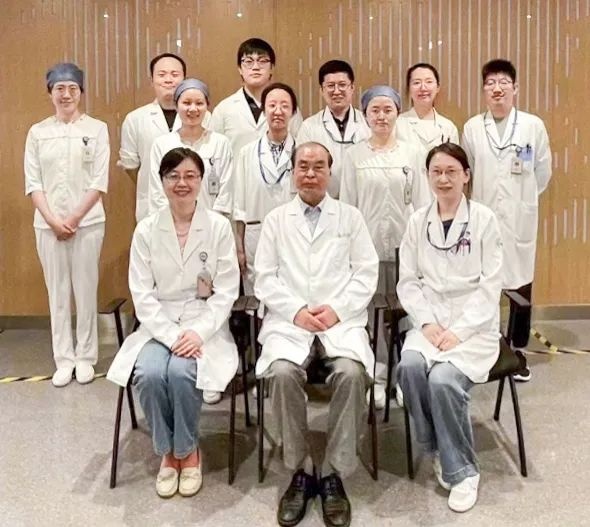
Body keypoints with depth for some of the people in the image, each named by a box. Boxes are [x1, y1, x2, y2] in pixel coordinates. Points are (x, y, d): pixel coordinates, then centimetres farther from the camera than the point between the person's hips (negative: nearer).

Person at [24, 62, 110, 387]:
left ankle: (85, 357, 16)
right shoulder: (37, 133, 6)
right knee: (58, 292, 7)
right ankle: (64, 359, 17)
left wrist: (74, 218, -10)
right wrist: (53, 219, -9)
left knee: (85, 290, 4)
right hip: (48, 224, 2)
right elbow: (32, 182, 3)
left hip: (88, 222, -2)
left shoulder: (96, 129, 0)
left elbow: (100, 181, -5)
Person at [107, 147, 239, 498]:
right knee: (150, 374, -28)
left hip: (204, 327, -1)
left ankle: (189, 452, -3)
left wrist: (198, 333, -17)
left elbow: (226, 292, -4)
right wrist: (171, 335, -16)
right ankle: (167, 452, -1)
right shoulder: (146, 230, 1)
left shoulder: (219, 226, -2)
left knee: (181, 372, -30)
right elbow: (142, 294, -2)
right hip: (158, 327, 2)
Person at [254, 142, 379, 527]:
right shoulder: (276, 219, 14)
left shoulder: (351, 217, 13)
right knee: (283, 372, -30)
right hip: (289, 319, 1)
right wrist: (296, 311, -10)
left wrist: (337, 309, -10)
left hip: (342, 319, 0)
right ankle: (300, 471, -10)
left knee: (351, 372, -31)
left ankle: (335, 475, -14)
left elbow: (366, 273, 6)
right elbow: (265, 277, 6)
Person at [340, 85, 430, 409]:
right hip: (368, 242, 0)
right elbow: (347, 203, 4)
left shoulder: (410, 153, 6)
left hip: (404, 242, 1)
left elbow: (421, 201, 6)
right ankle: (377, 378, 15)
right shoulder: (354, 155, 4)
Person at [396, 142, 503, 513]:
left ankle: (462, 470, -6)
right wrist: (426, 323, -10)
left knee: (443, 378, -29)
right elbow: (408, 281, 5)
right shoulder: (418, 221, 8)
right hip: (430, 321, 3)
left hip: (474, 325, -3)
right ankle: (438, 450, -4)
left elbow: (490, 285, -5)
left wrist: (459, 330, -15)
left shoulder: (484, 219, -1)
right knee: (411, 366, -28)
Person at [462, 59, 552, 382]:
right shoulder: (472, 128, 1)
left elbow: (543, 171, 8)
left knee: (521, 285, 6)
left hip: (520, 219, 0)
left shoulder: (533, 126, -1)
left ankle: (518, 351, 20)